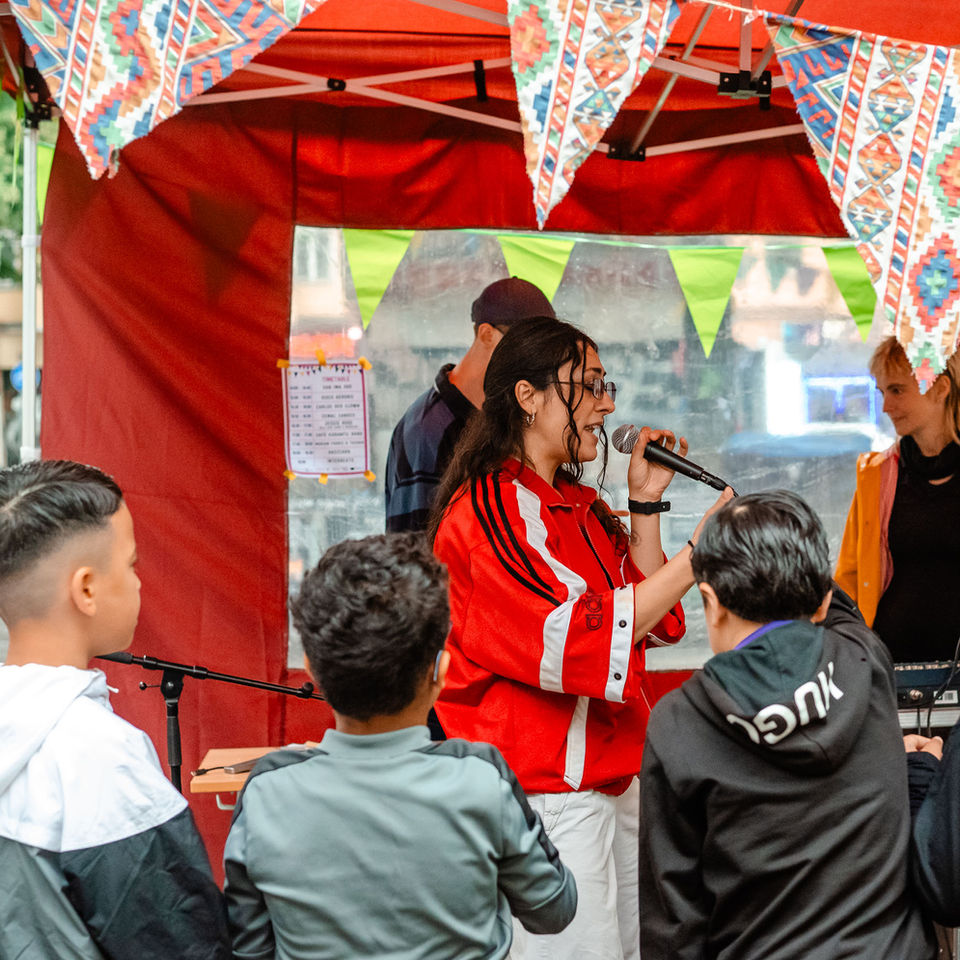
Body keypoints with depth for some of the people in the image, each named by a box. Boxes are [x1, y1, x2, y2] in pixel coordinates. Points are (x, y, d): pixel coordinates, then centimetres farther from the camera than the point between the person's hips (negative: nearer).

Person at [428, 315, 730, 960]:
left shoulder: (578, 506, 15)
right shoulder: (487, 512, -13)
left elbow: (652, 626, 14)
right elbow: (575, 639, -22)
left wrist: (646, 504, 6)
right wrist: (695, 558, -20)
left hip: (613, 774, 9)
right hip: (545, 785, -9)